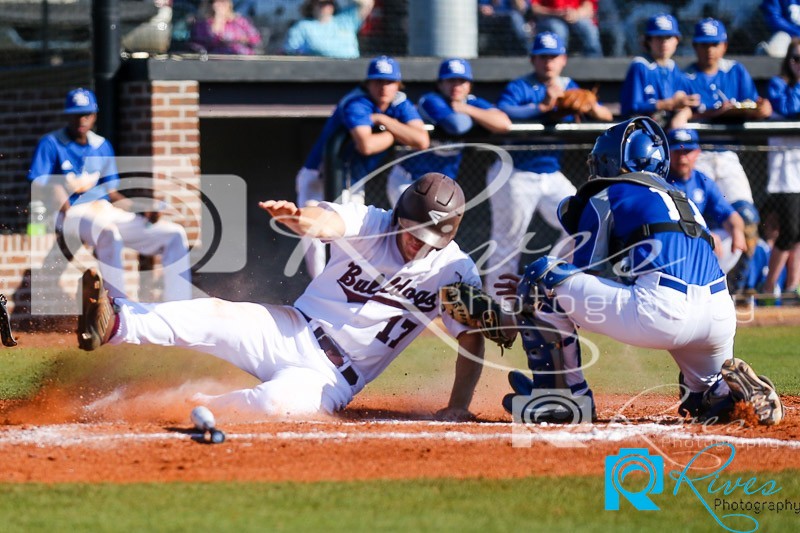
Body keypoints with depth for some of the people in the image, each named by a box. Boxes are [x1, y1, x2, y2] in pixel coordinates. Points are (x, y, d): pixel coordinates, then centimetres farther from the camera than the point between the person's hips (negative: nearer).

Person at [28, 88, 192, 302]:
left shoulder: (102, 147, 19)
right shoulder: (51, 145, 3)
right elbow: (40, 189, -6)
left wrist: (142, 210, 1)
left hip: (107, 213, 7)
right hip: (71, 213, -6)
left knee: (175, 234, -6)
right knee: (107, 230, -42)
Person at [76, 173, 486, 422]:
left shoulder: (455, 272, -5)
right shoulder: (370, 224, -6)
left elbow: (472, 340, -1)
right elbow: (325, 222, -27)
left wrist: (458, 407, -16)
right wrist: (299, 218, -53)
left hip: (334, 378, -2)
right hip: (291, 333, 2)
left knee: (276, 400, -36)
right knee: (216, 316, -27)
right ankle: (114, 324, -42)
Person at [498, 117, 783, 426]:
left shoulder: (605, 198, 13)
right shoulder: (683, 200, 33)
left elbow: (584, 272, 15)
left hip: (661, 314, -7)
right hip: (722, 318, 7)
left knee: (541, 275, 6)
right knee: (705, 398, 36)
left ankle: (563, 395, 6)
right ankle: (737, 390, 2)